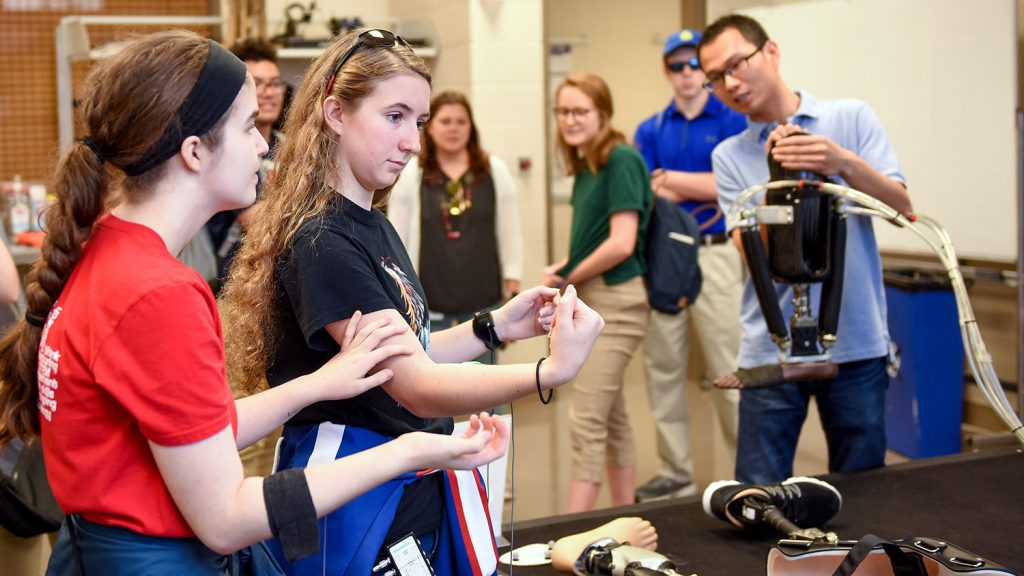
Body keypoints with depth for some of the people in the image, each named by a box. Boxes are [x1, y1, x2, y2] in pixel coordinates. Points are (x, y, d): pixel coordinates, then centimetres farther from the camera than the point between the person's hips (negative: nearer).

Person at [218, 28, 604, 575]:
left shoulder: (374, 226, 10)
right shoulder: (320, 244, -20)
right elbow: (416, 386, -25)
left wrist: (493, 326, 2)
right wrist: (548, 373, -36)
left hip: (417, 486, 9)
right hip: (358, 507, -9)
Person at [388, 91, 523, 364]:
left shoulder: (495, 171, 1)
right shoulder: (410, 174, -2)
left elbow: (510, 236, 4)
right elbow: (396, 239, 1)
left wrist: (513, 296, 2)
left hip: (483, 298, 1)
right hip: (429, 301, -1)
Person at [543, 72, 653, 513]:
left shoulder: (621, 160, -12)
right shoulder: (585, 167, 13)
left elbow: (621, 243, -18)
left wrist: (570, 277, -7)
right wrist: (559, 270, -2)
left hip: (616, 301, -9)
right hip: (589, 302, 9)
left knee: (586, 422, -9)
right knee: (612, 420, 15)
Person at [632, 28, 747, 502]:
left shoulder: (733, 121, 0)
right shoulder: (651, 130, 10)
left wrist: (669, 178, -3)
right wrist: (701, 190, -9)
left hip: (714, 254, -4)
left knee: (728, 369, -3)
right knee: (662, 368, 7)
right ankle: (675, 472, 17)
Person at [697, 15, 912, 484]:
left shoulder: (851, 119, 4)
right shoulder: (729, 155, 7)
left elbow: (899, 204, -5)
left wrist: (844, 163, -21)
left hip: (856, 343, -1)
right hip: (771, 350, 1)